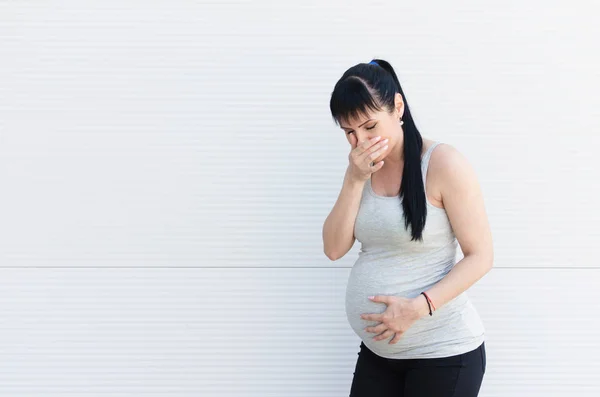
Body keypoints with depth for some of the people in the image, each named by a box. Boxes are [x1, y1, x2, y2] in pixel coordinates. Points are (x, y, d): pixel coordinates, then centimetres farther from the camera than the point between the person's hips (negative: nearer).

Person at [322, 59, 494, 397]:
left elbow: (480, 257, -13)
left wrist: (418, 307, -24)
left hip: (442, 353, -6)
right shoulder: (364, 168, 5)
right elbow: (334, 249, -1)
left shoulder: (444, 164, -14)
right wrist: (355, 180, -13)